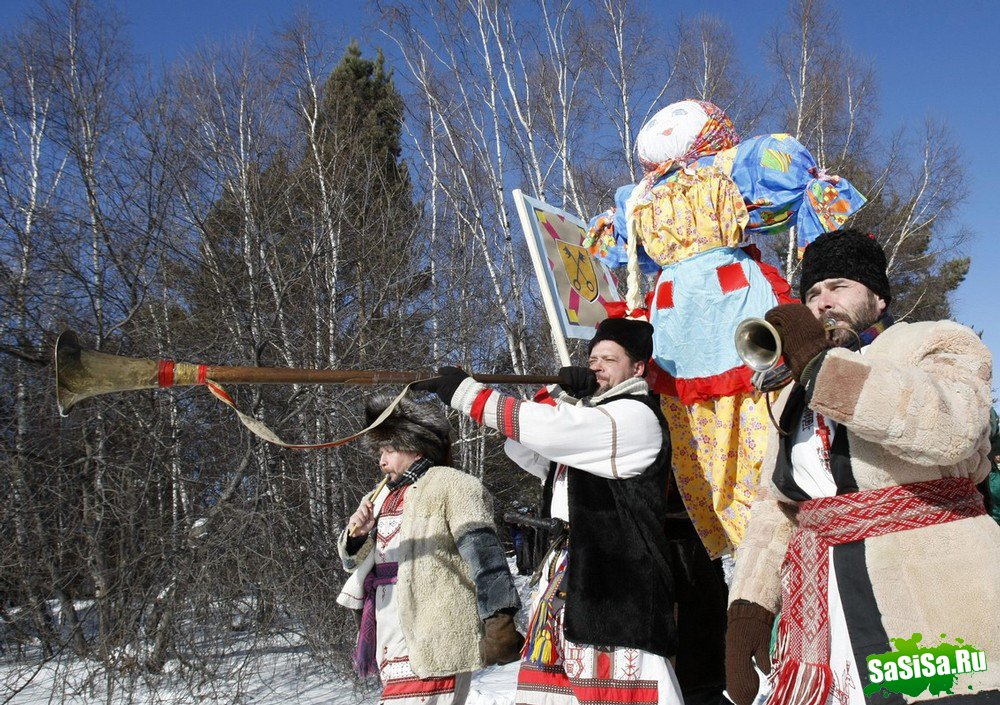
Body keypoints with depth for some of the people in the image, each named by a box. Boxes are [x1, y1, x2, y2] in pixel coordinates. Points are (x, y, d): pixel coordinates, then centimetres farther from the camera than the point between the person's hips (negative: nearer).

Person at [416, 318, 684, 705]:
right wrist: (561, 394, 3)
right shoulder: (588, 414, 24)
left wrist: (467, 394, -13)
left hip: (616, 578, -9)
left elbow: (548, 429, -18)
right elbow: (527, 453, 16)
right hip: (569, 567, 9)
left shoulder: (637, 416, -7)